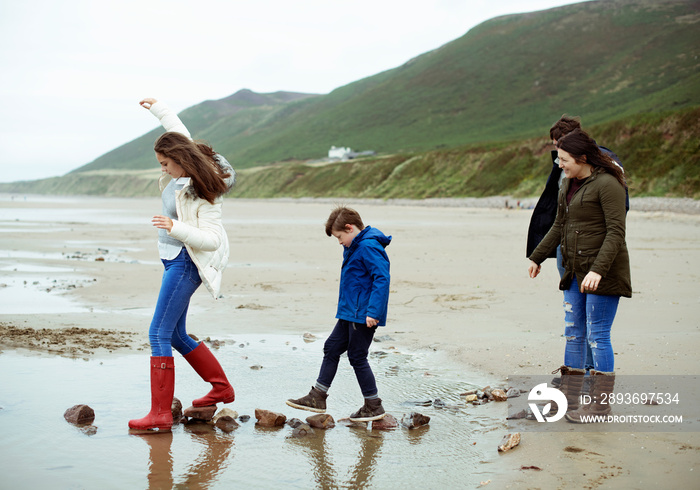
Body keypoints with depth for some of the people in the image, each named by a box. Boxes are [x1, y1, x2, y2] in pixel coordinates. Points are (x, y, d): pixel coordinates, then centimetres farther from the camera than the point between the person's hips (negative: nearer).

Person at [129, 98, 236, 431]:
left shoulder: (204, 193, -20)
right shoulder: (183, 172, 3)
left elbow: (212, 240, -24)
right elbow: (179, 132, 24)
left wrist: (174, 227, -34)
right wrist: (158, 108, 33)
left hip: (186, 263, -10)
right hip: (175, 261, 10)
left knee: (159, 334, -12)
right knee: (176, 335, 14)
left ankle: (161, 414, -11)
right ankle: (222, 389, 26)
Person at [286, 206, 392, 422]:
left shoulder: (369, 247, -19)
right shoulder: (355, 247, 14)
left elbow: (382, 278, -25)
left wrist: (373, 311, -27)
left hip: (363, 316, -11)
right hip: (350, 313, 11)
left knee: (357, 357, -2)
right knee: (331, 348, 12)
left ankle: (374, 406, 10)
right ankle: (317, 398, 19)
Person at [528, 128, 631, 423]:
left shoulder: (607, 184, -14)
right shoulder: (568, 184, 12)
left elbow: (616, 232, -19)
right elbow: (559, 227, 23)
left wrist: (598, 270, -27)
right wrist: (537, 257, 26)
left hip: (603, 274, -9)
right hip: (575, 272, 9)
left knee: (597, 335, -4)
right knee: (573, 334, 12)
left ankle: (601, 402, 6)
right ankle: (568, 397, 20)